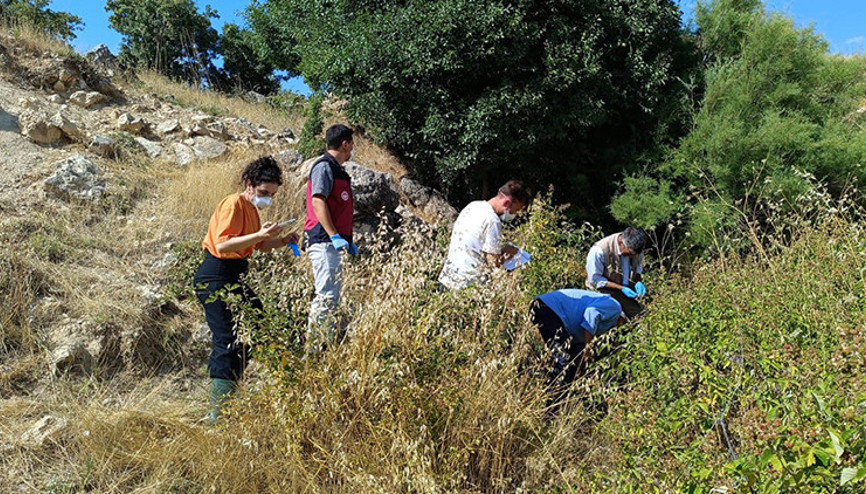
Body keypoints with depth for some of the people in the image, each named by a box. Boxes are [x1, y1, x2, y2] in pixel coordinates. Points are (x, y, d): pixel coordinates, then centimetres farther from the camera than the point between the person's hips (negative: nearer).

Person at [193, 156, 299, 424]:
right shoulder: (234, 204, -15)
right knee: (227, 342, -12)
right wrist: (259, 234, -32)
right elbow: (222, 245, -26)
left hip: (234, 277, 10)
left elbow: (258, 245, 23)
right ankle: (216, 412, -5)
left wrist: (281, 241, 6)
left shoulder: (251, 208, 15)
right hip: (216, 278, -10)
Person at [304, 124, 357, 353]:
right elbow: (318, 201, -19)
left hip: (333, 242, 10)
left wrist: (347, 240, 25)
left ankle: (328, 344, 20)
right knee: (327, 294, -13)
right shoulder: (324, 166, -8)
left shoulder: (337, 170, 22)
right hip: (323, 241, -10)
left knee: (333, 294, 13)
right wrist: (334, 236, -26)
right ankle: (313, 347, -8)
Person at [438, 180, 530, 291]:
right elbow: (493, 262, -15)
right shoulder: (492, 221, -18)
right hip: (468, 285, -9)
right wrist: (506, 251, 3)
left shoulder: (473, 205, 6)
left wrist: (500, 249, 10)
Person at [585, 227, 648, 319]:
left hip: (627, 288, 5)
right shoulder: (599, 251, -26)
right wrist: (621, 288, -23)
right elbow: (595, 279, -19)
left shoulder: (635, 247, -9)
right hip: (606, 290, -5)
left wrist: (638, 282, -8)